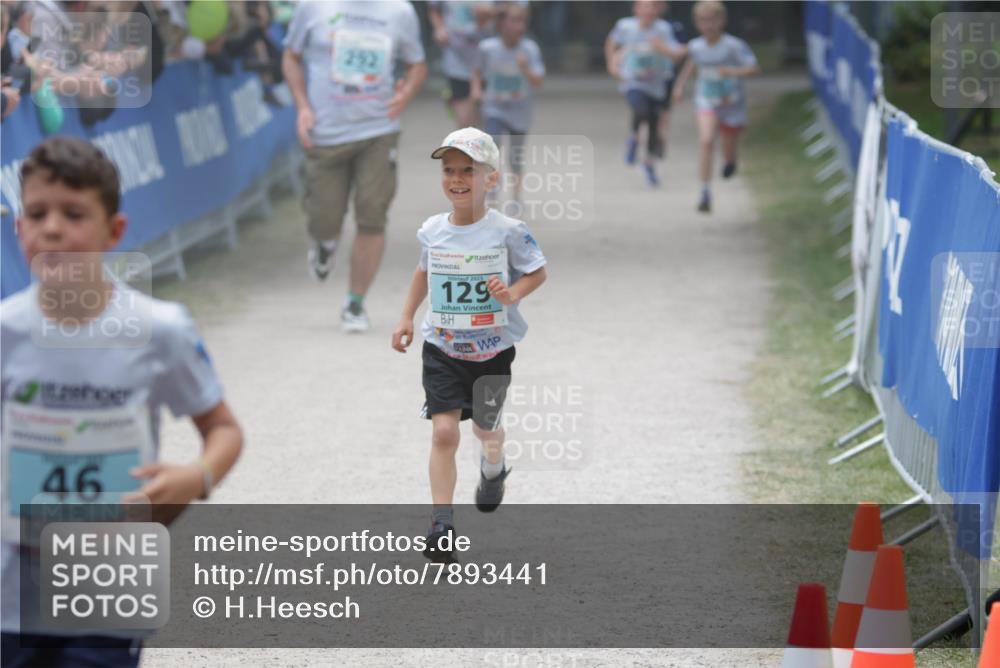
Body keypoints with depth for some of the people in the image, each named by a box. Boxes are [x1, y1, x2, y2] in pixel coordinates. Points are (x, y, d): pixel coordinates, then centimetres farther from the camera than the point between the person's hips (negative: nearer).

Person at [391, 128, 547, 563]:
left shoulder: (507, 232, -14)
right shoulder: (433, 231, -3)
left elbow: (537, 272, -3)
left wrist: (513, 293, -22)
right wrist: (407, 317, 12)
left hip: (493, 351, -1)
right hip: (442, 349, 1)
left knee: (485, 428, 18)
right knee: (444, 432, -12)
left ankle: (493, 470, 55)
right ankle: (442, 524, -9)